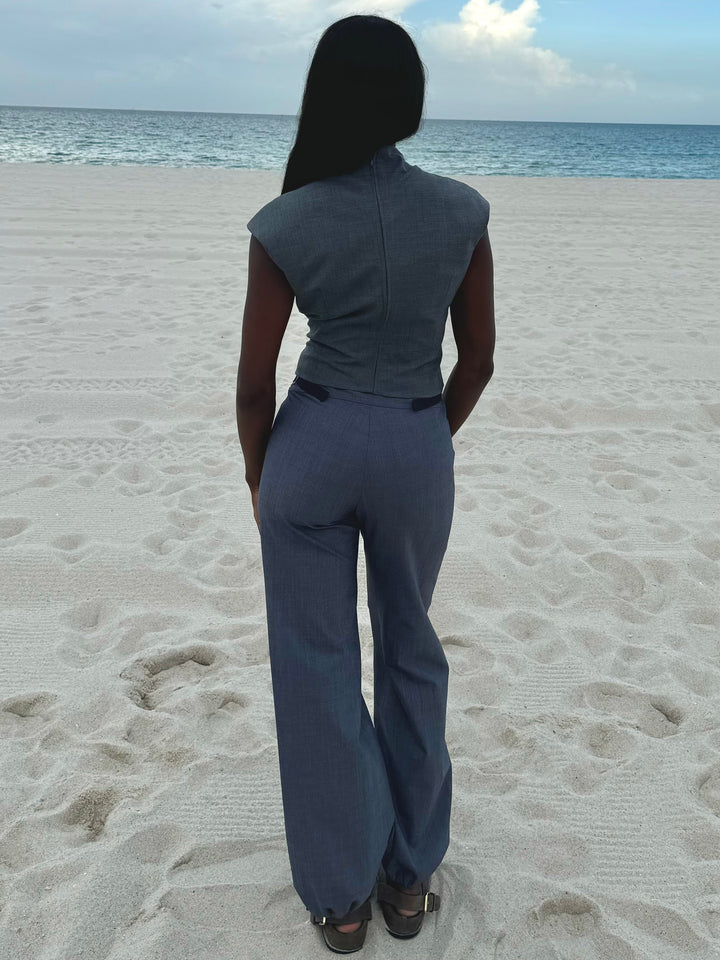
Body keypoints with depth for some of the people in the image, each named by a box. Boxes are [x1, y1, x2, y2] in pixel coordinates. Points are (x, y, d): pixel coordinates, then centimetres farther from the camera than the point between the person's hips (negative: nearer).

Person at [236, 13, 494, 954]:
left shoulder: (286, 224, -10)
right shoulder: (461, 210, -5)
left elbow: (255, 379, -7)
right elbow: (478, 358, 1)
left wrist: (259, 473, 10)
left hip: (314, 442, -1)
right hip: (417, 447, 2)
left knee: (318, 664, 12)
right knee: (411, 648, 20)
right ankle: (410, 875, 33)